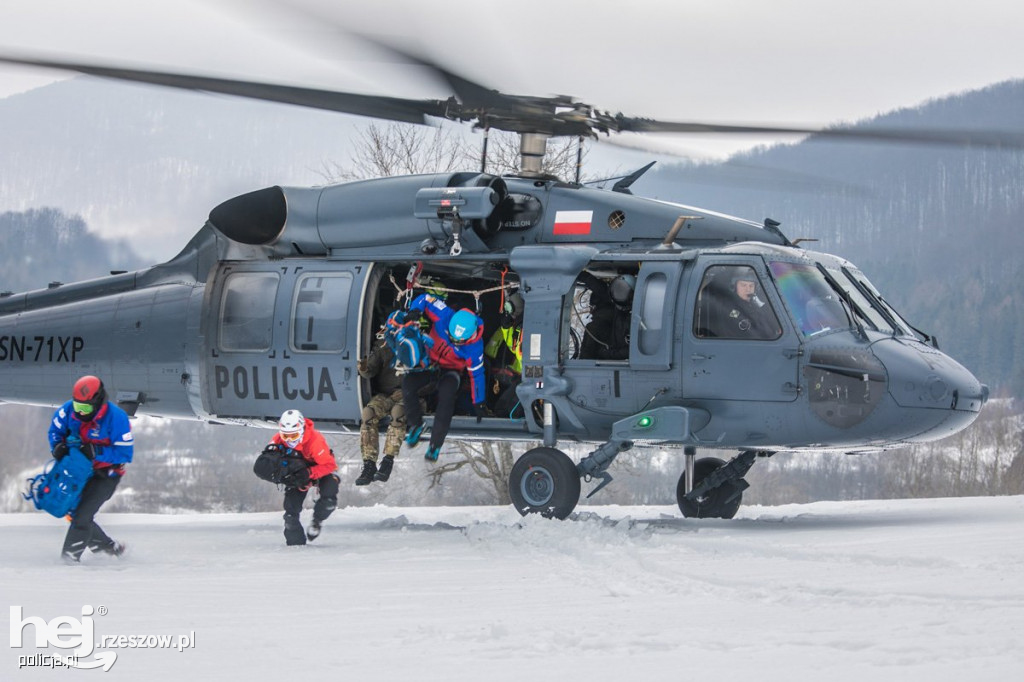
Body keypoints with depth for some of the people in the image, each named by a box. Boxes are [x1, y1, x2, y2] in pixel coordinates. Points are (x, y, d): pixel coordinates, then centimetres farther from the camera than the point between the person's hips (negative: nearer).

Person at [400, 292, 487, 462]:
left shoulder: (474, 347, -27)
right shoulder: (445, 316, -27)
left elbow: (476, 374, -14)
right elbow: (425, 299, -14)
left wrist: (478, 403, -7)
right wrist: (414, 310, -35)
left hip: (450, 371, -2)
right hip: (430, 362, 3)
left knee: (446, 397, -33)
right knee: (408, 383, -26)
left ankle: (435, 444, -26)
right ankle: (415, 424, -4)